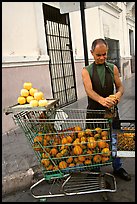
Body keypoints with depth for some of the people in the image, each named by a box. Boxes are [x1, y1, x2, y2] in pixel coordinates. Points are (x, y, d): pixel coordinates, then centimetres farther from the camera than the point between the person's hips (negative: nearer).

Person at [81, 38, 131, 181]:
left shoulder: (113, 68, 5)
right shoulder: (86, 71, -3)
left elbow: (120, 86, 7)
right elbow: (89, 90, -19)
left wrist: (118, 94, -19)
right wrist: (101, 100, -39)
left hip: (111, 109, 2)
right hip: (94, 111, -2)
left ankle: (117, 168, 31)